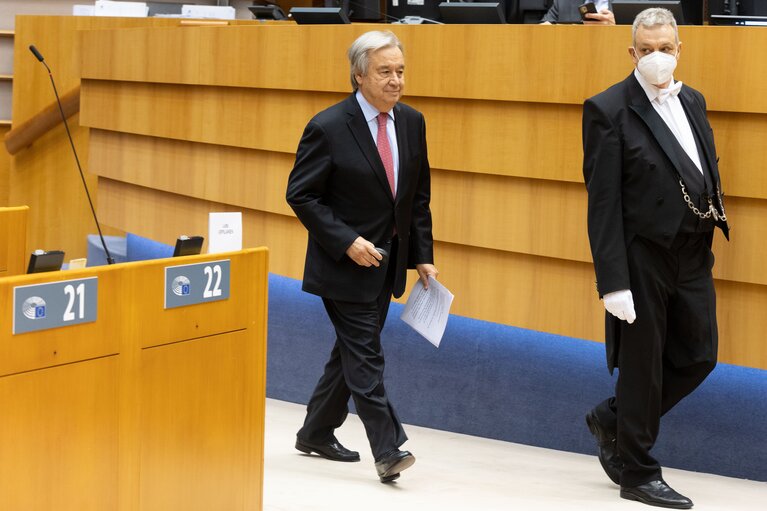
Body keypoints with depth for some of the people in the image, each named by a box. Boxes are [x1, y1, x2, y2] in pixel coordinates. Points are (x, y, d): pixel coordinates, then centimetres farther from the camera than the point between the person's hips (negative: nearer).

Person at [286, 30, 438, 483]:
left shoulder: (412, 123, 4)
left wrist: (423, 255, 6)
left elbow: (419, 196, 11)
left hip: (387, 261, 7)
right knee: (365, 355, -8)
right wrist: (347, 242, -20)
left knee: (352, 351, 15)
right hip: (346, 261, -7)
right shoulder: (329, 128, -14)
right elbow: (301, 195, -12)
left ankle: (316, 433, 29)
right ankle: (388, 450, -7)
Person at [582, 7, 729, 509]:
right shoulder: (609, 110, -11)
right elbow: (603, 202, -14)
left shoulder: (692, 101, 10)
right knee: (642, 364, 4)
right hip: (644, 256, -7)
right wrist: (613, 280, -18)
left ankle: (613, 420, 32)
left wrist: (715, 219, 4)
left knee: (698, 357, 11)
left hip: (694, 255, 7)